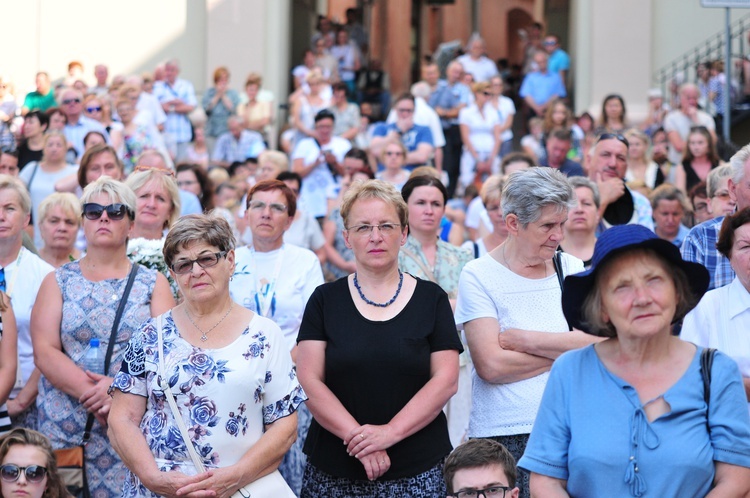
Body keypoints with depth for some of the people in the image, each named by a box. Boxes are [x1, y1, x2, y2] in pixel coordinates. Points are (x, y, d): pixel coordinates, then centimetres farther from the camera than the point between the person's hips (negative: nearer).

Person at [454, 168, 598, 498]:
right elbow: (491, 365, -13)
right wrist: (567, 350, -5)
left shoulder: (571, 268, 10)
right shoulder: (478, 276, -2)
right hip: (503, 435, -3)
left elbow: (597, 343, -3)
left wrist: (520, 339, -10)